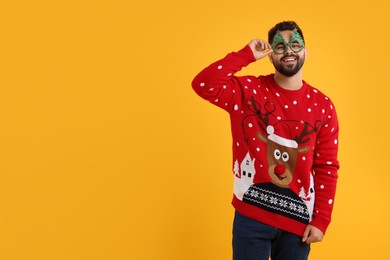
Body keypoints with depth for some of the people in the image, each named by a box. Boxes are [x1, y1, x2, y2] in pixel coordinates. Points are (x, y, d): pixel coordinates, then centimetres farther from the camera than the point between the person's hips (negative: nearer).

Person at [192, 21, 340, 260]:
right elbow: (203, 85, -21)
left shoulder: (322, 105, 0)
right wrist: (248, 54, -17)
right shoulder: (248, 90, -3)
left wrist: (321, 221, -3)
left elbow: (327, 168, 0)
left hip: (298, 220, 2)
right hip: (251, 216, -2)